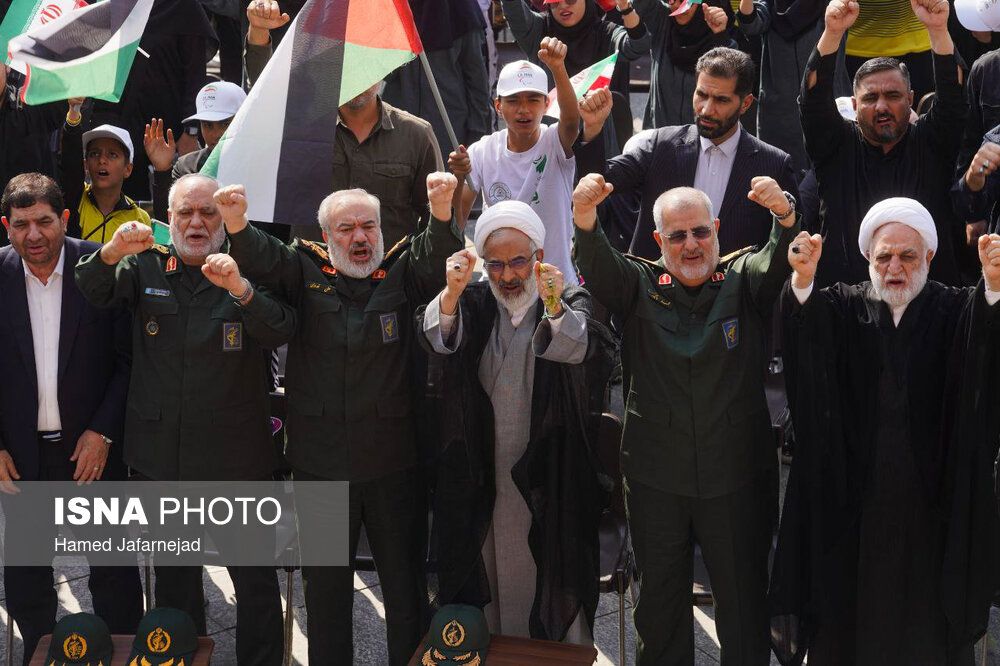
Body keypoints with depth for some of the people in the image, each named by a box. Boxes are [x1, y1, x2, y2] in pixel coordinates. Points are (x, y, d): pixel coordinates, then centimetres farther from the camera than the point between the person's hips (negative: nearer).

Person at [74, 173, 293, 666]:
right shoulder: (146, 266, 6)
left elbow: (280, 331, -17)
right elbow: (93, 292, -10)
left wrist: (238, 288, -36)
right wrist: (113, 253, -31)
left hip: (236, 459, -3)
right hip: (160, 455, 3)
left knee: (255, 578, 1)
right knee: (173, 576, 17)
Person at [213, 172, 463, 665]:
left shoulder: (402, 271, 2)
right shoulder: (306, 271, 4)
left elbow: (437, 259, -16)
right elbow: (262, 258, -12)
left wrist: (442, 212, -37)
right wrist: (236, 223, -34)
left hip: (393, 462, -1)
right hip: (320, 462, 1)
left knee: (405, 583, 9)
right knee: (325, 587, 14)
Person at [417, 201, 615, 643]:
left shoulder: (570, 302, -1)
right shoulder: (472, 304, 6)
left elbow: (579, 347, -23)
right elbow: (440, 339, -14)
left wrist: (554, 307, -44)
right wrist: (452, 293, -35)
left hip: (550, 475, -2)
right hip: (480, 474, 2)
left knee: (554, 576, 1)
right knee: (486, 569, 6)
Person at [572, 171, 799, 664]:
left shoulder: (743, 280, 2)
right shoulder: (640, 287, 4)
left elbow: (778, 263, -18)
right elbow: (598, 265, -14)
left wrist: (784, 217, -41)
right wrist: (585, 215, -36)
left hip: (736, 475, -1)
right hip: (656, 476, 1)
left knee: (743, 598, 8)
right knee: (660, 598, 13)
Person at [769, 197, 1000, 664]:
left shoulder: (954, 312, 2)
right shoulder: (844, 308, 4)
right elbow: (805, 327, -16)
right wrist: (802, 280, -37)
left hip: (928, 501, 0)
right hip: (853, 499, 0)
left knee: (926, 623, 6)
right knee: (851, 615, 7)